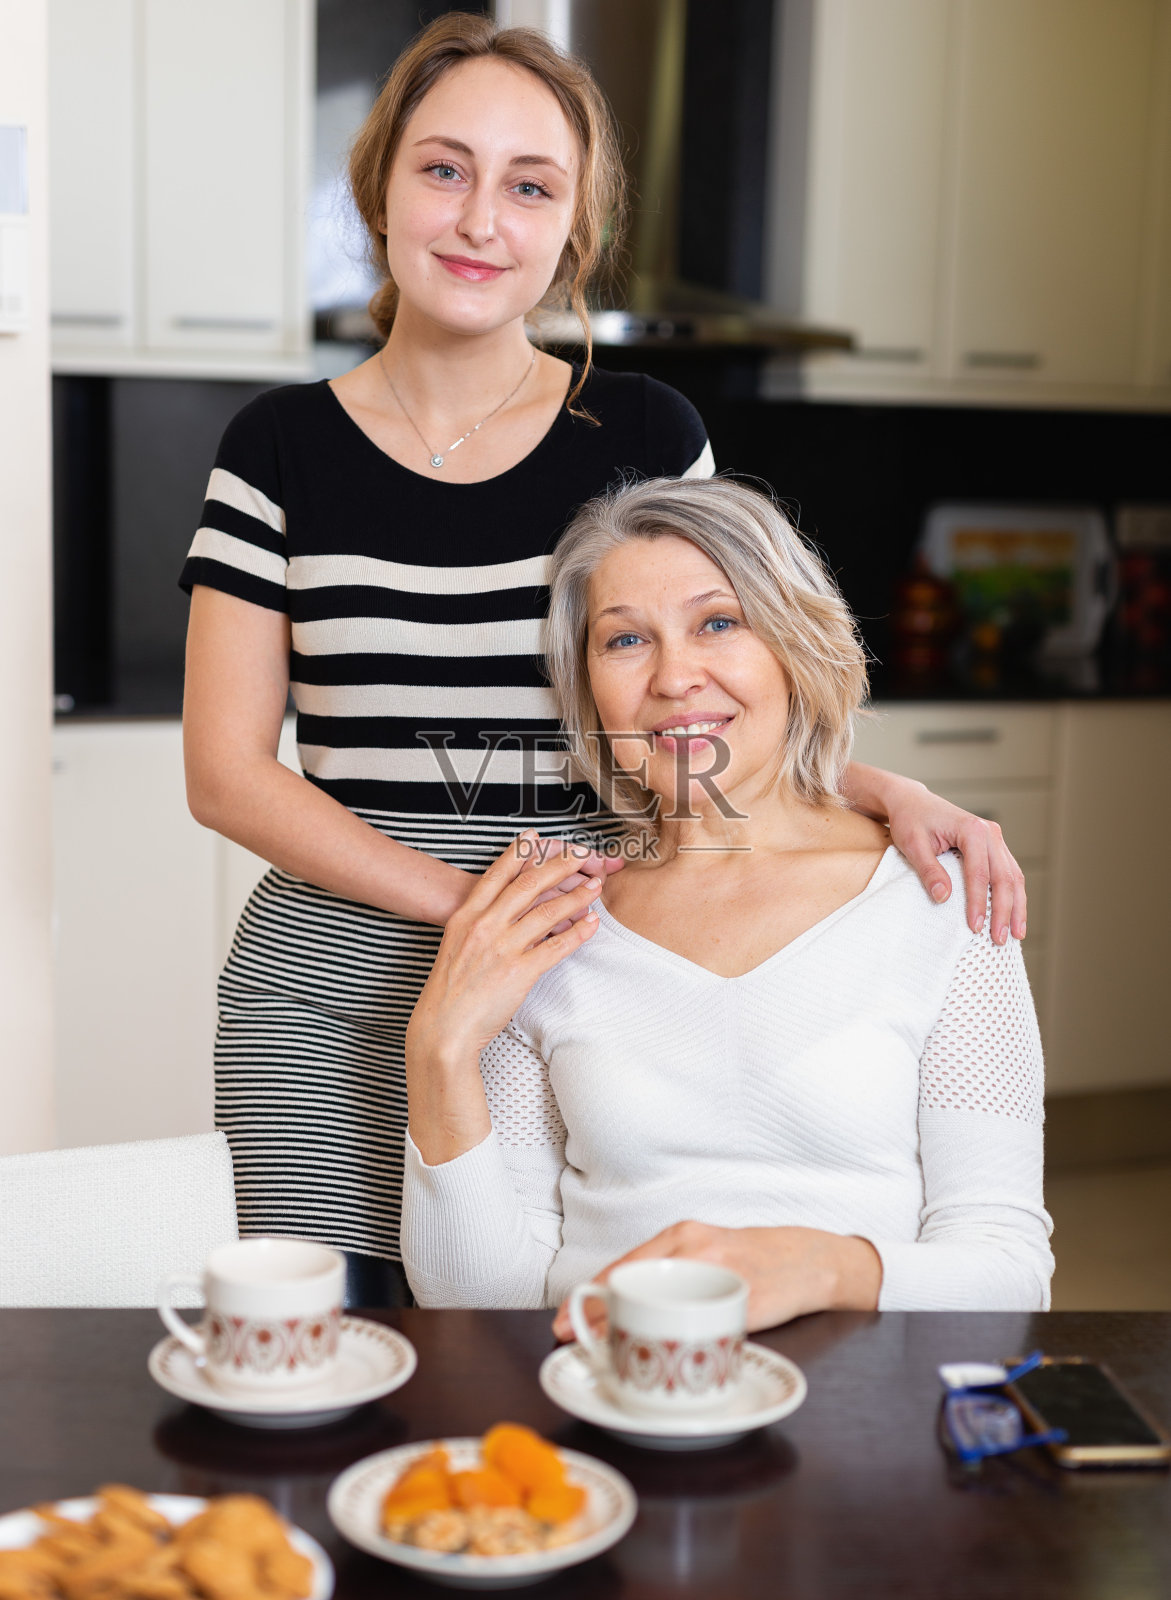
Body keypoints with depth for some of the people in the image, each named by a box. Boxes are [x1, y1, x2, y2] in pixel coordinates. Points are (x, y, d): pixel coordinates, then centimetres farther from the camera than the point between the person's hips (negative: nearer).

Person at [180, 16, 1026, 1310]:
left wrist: (882, 793, -7)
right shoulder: (282, 448, 3)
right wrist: (460, 892, -13)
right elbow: (225, 770, 0)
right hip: (331, 999, 0)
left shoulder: (646, 438, 4)